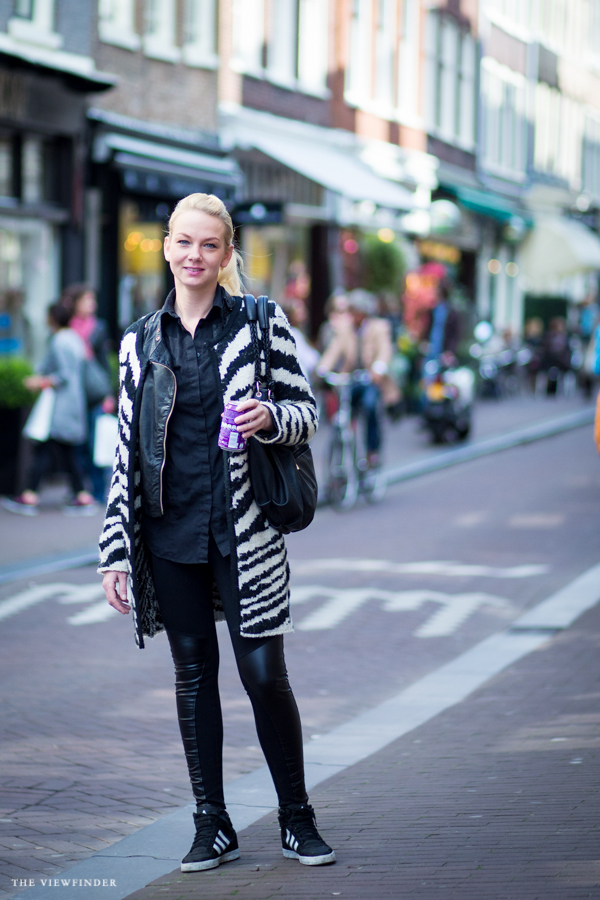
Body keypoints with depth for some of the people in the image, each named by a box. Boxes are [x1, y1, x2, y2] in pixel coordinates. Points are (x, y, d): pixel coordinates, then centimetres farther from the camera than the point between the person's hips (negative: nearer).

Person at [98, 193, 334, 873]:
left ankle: (296, 818, 14)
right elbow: (126, 446, 9)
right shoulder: (141, 340, 8)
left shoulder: (261, 323, 0)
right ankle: (212, 826, 17)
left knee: (264, 674, -3)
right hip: (169, 532, 3)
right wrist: (116, 550, 6)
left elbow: (306, 409, 4)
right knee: (193, 672, 8)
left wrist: (269, 418, -20)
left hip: (243, 529, -3)